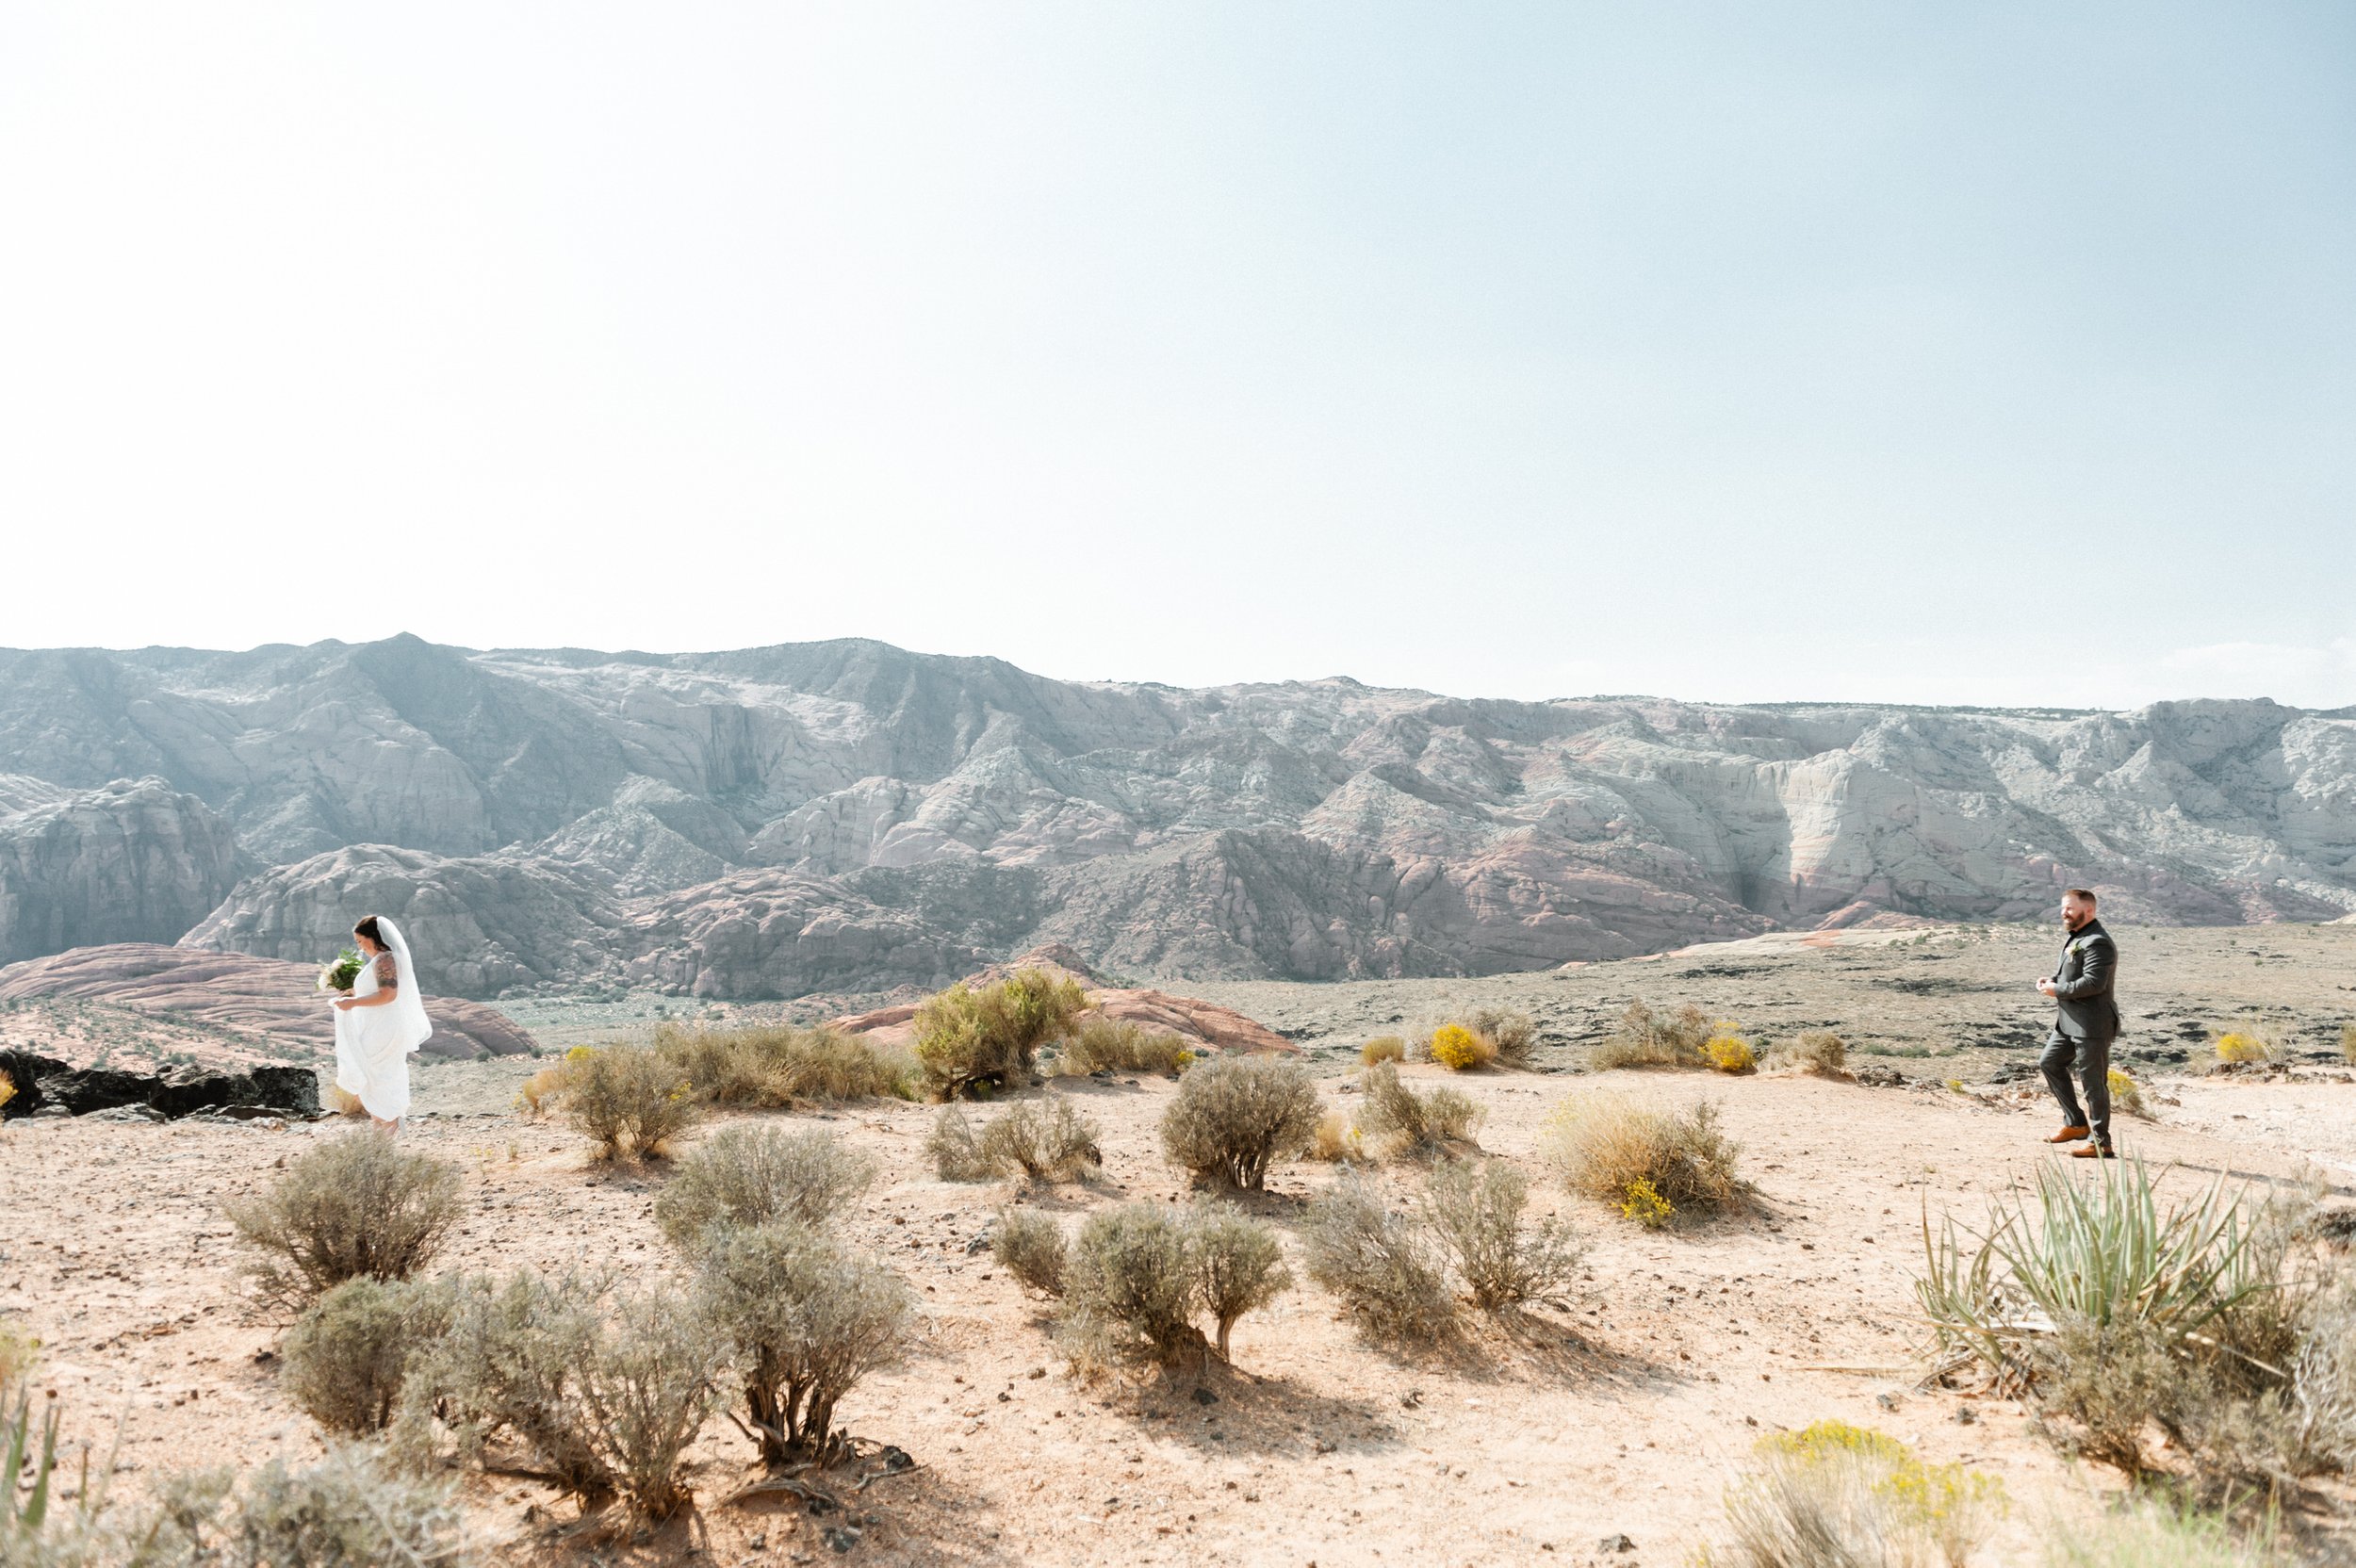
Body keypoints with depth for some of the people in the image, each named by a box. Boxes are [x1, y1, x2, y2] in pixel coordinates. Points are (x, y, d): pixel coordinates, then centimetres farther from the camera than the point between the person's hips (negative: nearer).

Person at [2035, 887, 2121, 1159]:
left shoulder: (2097, 943, -18)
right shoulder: (2072, 937, 14)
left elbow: (2093, 982, -27)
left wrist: (2058, 990, -17)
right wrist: (2051, 979, 6)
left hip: (2091, 1024, -11)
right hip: (2069, 1021, 11)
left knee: (2093, 1081, -4)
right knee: (2049, 1062, 16)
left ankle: (2100, 1143, 5)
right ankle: (2076, 1123, 25)